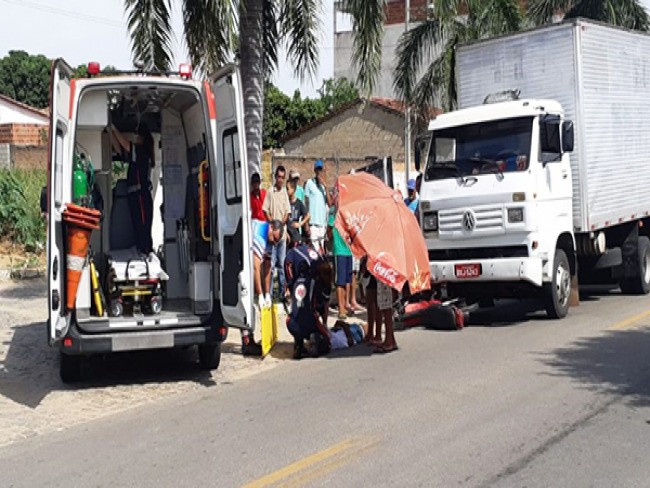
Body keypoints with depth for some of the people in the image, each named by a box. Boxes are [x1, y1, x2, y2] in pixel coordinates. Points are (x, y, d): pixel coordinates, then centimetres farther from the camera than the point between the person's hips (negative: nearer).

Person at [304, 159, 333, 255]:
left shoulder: (324, 185, 16)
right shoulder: (310, 183, 0)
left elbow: (330, 203, 5)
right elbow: (306, 203, -1)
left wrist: (326, 187, -4)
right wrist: (306, 225, -7)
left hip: (323, 223, 5)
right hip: (313, 223, -5)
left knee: (321, 250, 6)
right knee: (315, 250, -12)